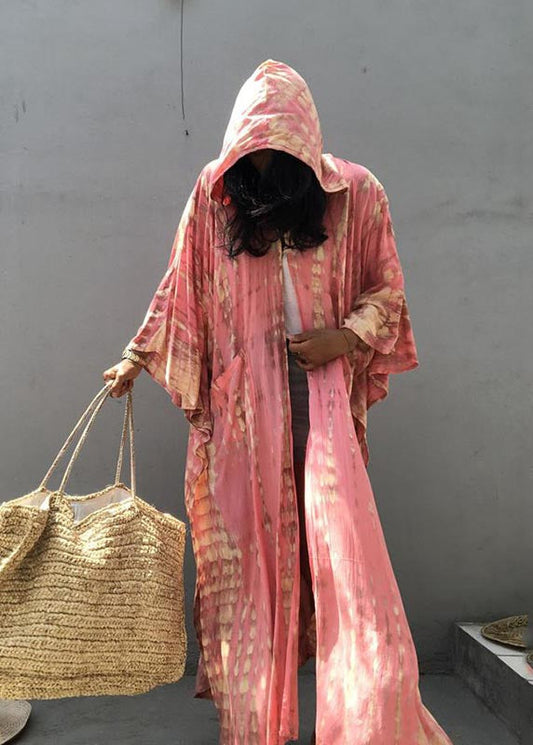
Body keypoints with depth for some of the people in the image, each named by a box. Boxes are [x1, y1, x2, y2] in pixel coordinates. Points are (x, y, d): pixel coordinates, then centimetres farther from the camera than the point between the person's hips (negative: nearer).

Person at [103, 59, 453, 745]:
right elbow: (181, 290, 9)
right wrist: (137, 358, 5)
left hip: (324, 390, 0)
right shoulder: (216, 194, 5)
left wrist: (347, 336, -10)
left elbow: (385, 290, 7)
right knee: (249, 537, 4)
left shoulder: (355, 192, 2)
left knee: (341, 537, -4)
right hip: (243, 398, 1)